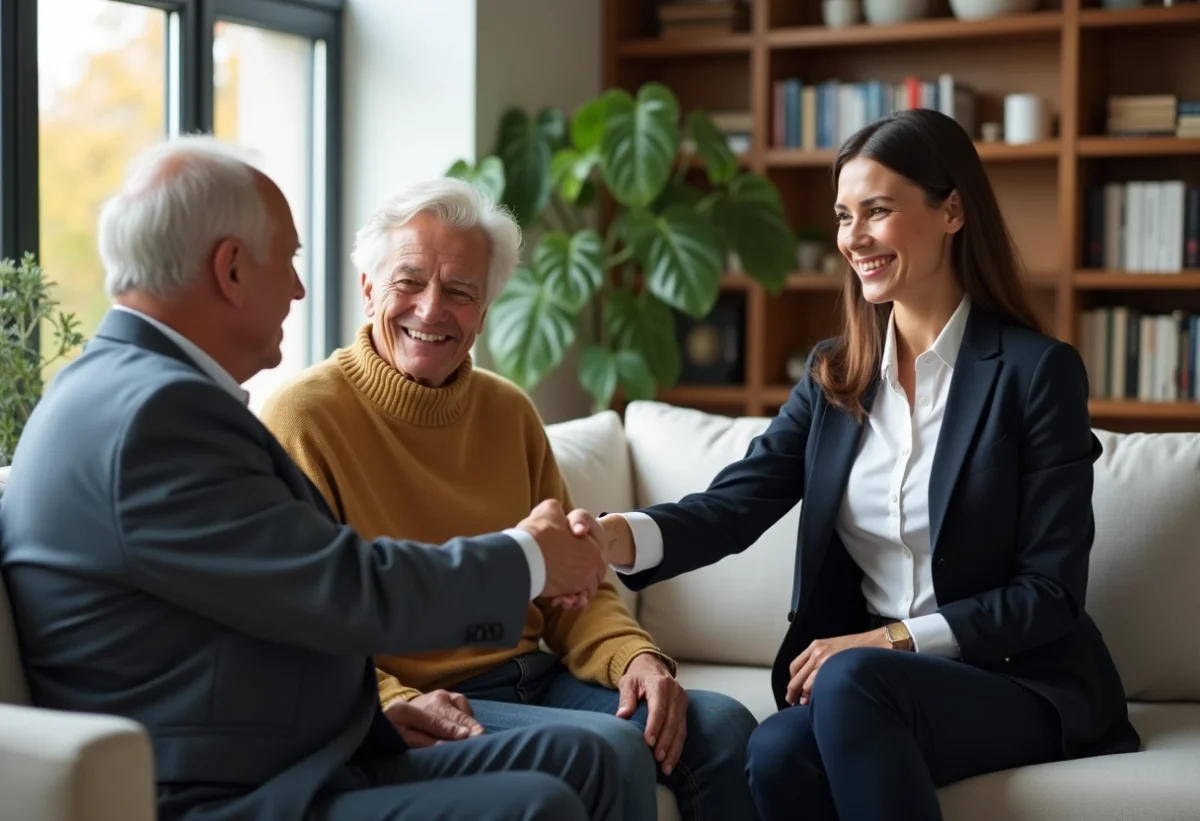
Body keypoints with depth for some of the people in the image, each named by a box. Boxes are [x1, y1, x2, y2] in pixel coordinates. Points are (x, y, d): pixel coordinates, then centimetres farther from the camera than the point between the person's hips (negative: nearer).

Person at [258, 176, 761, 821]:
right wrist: (391, 703, -30)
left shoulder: (508, 412, 12)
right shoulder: (303, 420, -9)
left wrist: (635, 656, -6)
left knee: (721, 726, -10)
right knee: (610, 747, -27)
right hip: (424, 704, -7)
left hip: (535, 676, 7)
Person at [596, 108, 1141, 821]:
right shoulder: (836, 374, 10)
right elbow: (736, 503, -5)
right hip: (870, 680, 4)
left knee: (850, 679, -34)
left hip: (1022, 682, -3)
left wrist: (893, 640, -17)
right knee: (776, 756, -30)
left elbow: (1051, 593, -8)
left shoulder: (1038, 370, -6)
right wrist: (618, 536, -25)